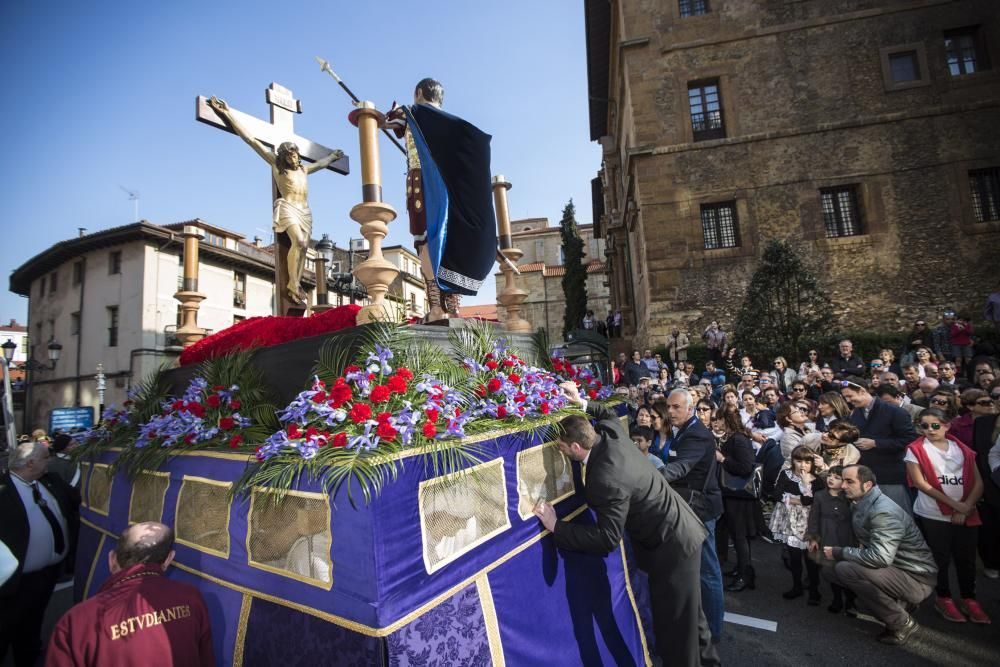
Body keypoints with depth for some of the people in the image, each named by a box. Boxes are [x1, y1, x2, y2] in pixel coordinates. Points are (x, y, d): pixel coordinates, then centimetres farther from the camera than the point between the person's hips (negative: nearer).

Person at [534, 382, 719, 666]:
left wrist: (556, 527, -25)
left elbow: (607, 539, -29)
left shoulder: (607, 479, -34)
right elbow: (608, 414, 16)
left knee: (673, 623, 8)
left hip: (670, 546, -10)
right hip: (678, 531, 10)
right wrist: (582, 403, 9)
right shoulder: (611, 433, -9)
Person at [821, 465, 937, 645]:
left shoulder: (884, 511, -25)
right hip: (894, 569, 9)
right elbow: (864, 540, 18)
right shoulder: (860, 505, 3)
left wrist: (839, 553, -20)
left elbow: (880, 557, -32)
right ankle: (897, 603, 9)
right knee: (829, 570, 1)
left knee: (845, 569, -27)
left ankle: (902, 623, -7)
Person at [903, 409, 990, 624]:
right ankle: (944, 599, 21)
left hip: (966, 515, 3)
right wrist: (954, 504, -14)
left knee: (966, 558, 10)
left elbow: (978, 483, 4)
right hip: (934, 515, -3)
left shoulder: (962, 449, 8)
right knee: (940, 558, 5)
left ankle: (969, 600, 27)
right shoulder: (915, 450, -5)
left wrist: (966, 507, -9)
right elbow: (920, 483, -11)